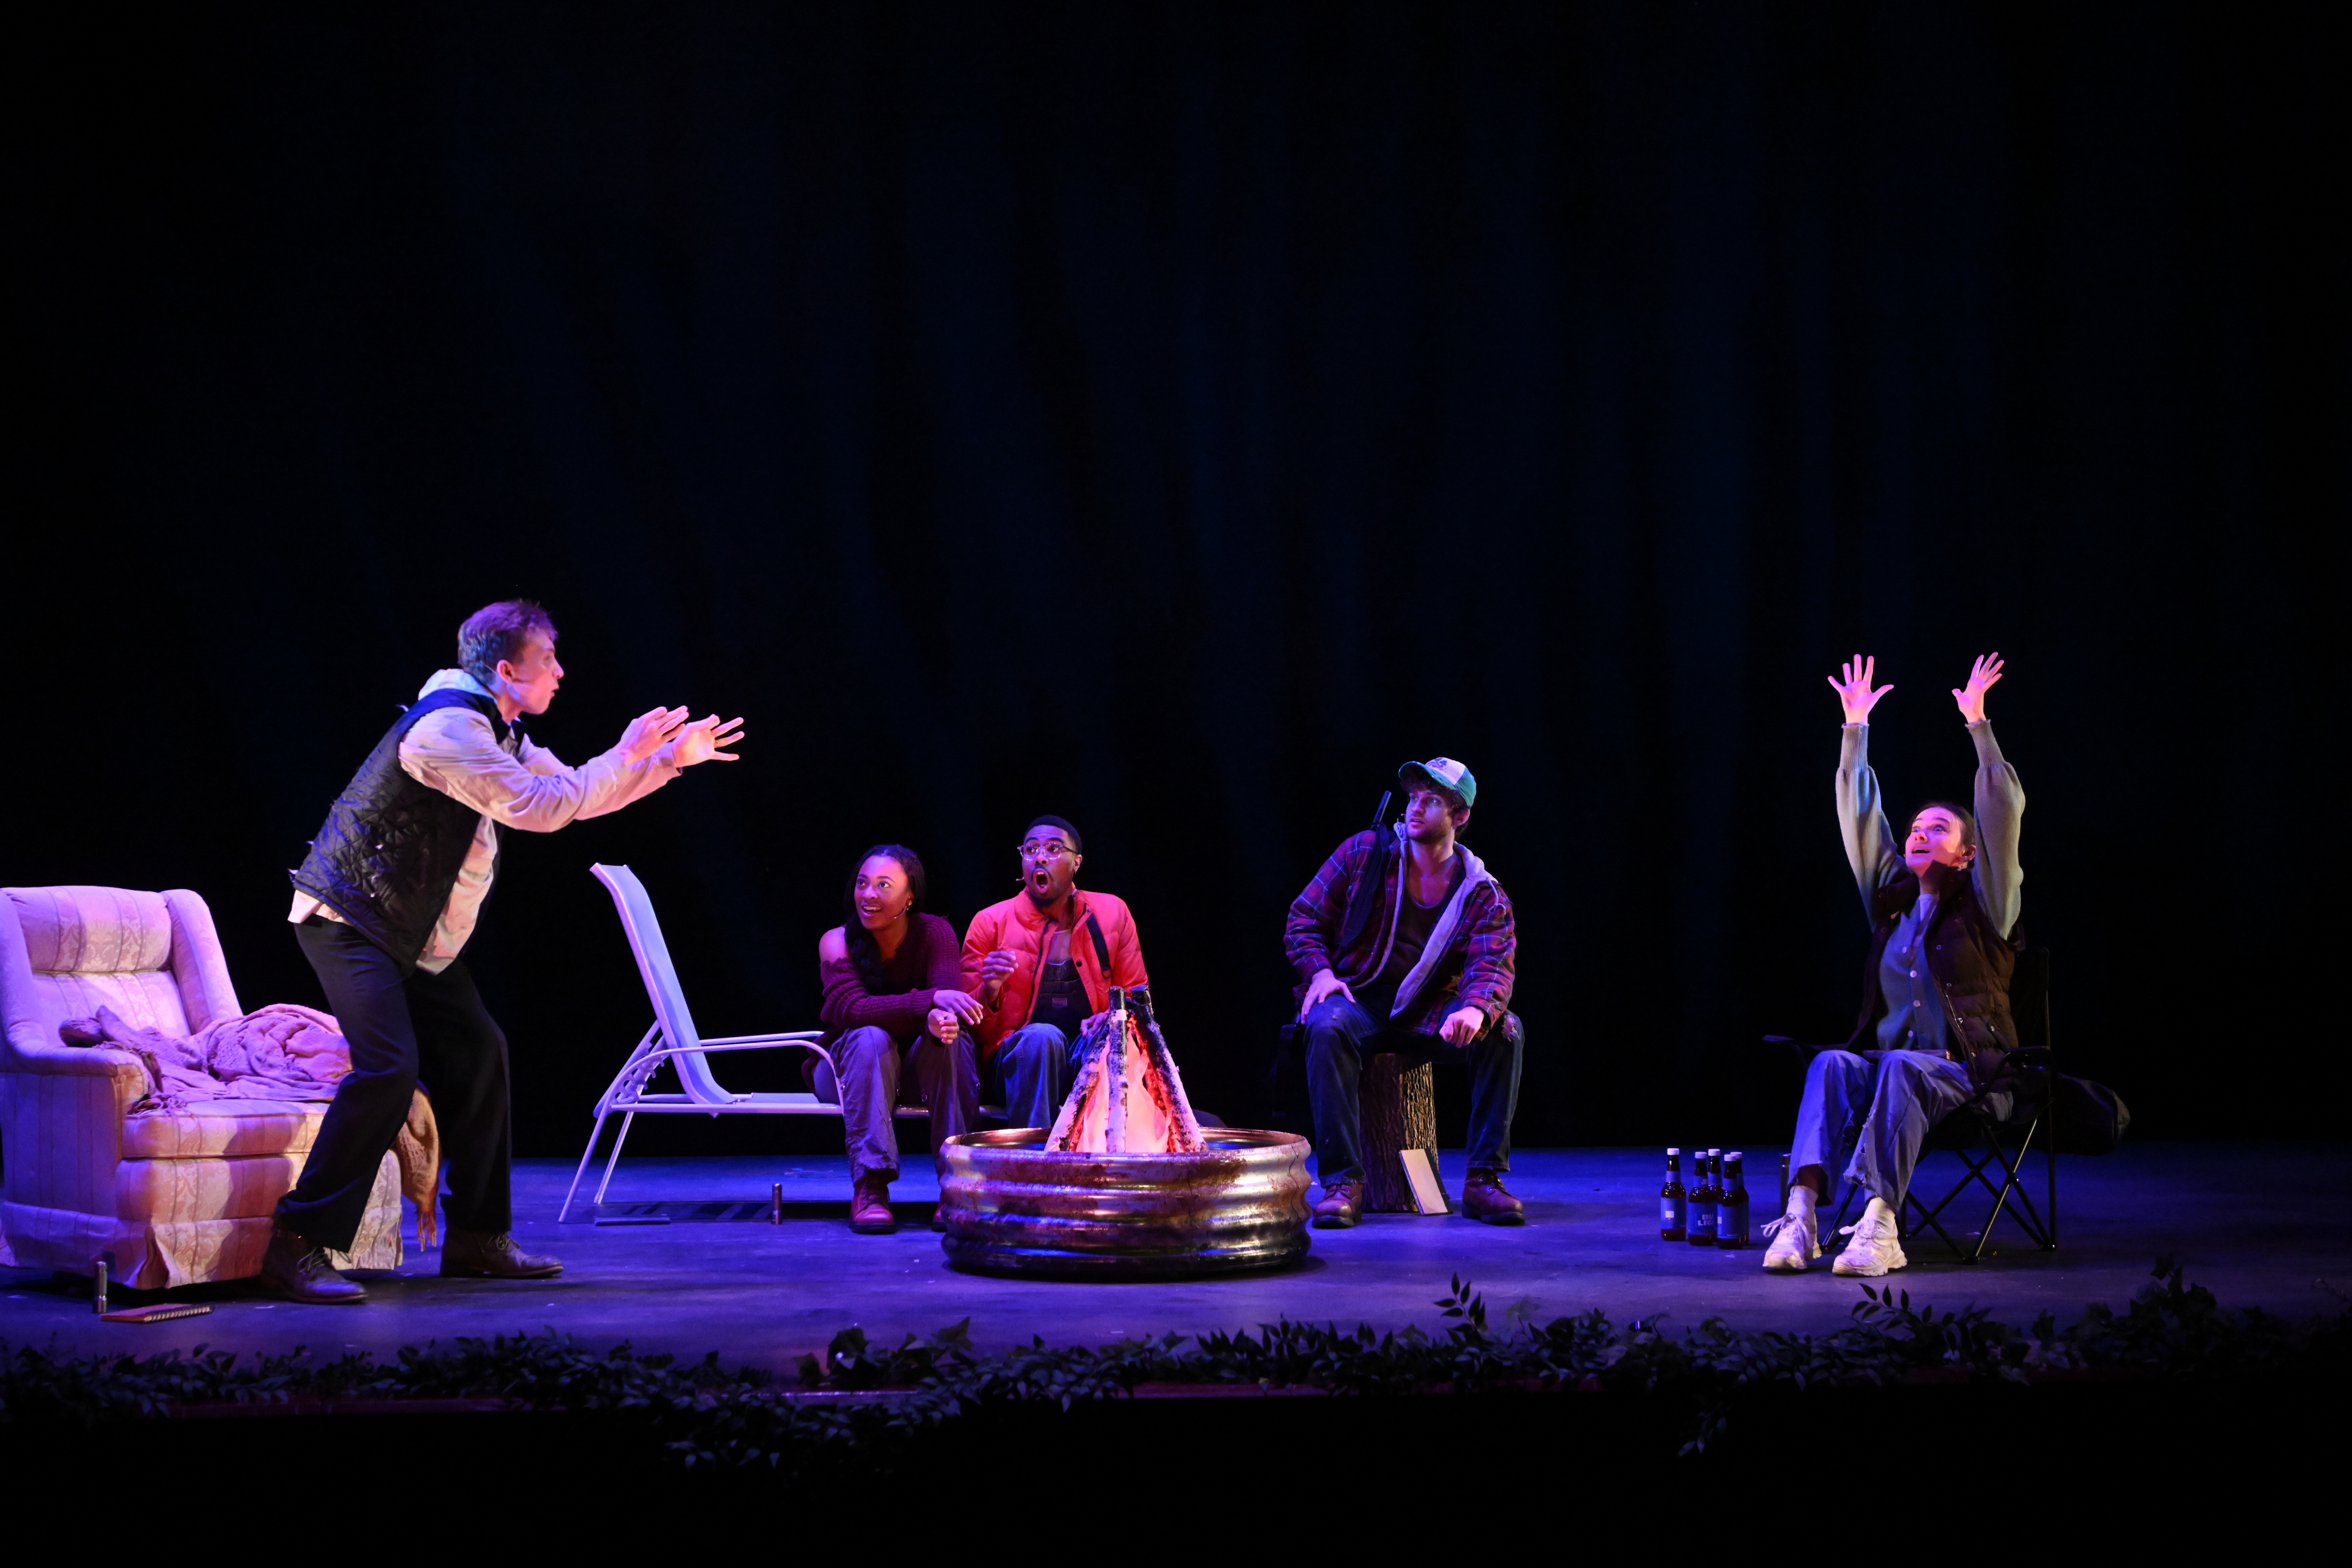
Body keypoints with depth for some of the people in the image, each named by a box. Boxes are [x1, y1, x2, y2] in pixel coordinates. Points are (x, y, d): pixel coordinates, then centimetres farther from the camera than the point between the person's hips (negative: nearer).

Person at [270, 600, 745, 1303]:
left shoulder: (498, 734, 12)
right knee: (388, 1067, -22)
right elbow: (539, 807, -25)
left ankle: (476, 1237, 19)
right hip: (350, 921, -10)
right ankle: (297, 1248, -20)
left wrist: (671, 757, 16)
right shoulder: (448, 726, -21)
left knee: (477, 1053, 9)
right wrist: (626, 755, -15)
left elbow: (571, 793, 22)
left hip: (411, 936, 10)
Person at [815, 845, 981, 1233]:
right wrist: (932, 1000, -44)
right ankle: (869, 1187, -39)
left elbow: (949, 998, -25)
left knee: (946, 1037, -31)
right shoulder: (837, 942, -15)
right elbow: (852, 1009, -31)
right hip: (848, 1065, -1)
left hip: (922, 1061, 1)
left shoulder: (934, 932, -11)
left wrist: (940, 1020, -51)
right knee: (871, 1038, -34)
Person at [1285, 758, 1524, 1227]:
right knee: (1327, 1026, -36)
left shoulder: (1484, 896, 0)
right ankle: (1342, 1183, -34)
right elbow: (1303, 919, 2)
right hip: (1359, 1001, -1)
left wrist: (1476, 1009, -39)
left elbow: (1491, 967, -15)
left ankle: (1484, 1179, -19)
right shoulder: (1365, 853, 0)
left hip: (1429, 1014, 1)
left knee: (1505, 1030, -25)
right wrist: (1320, 971, -18)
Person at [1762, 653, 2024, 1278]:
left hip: (1967, 1072, -4)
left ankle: (1879, 1222, -50)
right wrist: (1855, 729, 16)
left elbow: (2004, 812, -5)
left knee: (1902, 1069, -37)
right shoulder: (1892, 899, 18)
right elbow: (1859, 820, 19)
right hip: (1888, 1058, 4)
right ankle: (1802, 1215, -47)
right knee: (1832, 1064, -29)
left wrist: (1977, 725, -8)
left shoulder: (1983, 905, 6)